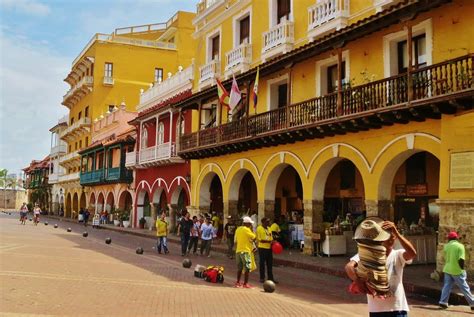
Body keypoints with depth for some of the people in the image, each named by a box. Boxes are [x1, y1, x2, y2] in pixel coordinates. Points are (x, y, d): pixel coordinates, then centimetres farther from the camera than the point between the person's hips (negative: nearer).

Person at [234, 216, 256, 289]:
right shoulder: (247, 229, -11)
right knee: (247, 268, -2)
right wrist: (251, 230, 3)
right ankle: (245, 283, -3)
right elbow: (254, 238, -7)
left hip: (238, 251, 8)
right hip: (245, 251, -7)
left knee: (240, 267, 15)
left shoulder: (238, 229, 11)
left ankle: (238, 282, 17)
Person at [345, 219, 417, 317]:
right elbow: (349, 267, -20)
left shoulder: (398, 255, -2)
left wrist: (396, 232, -32)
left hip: (398, 309, 0)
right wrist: (358, 281, -41)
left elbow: (412, 253, -24)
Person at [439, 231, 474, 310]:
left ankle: (443, 302, 3)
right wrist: (462, 269, -6)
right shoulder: (460, 246, -10)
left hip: (447, 269, 5)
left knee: (447, 286, 8)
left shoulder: (446, 246, 7)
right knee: (464, 288, 2)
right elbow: (461, 259, -15)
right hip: (457, 271, -5)